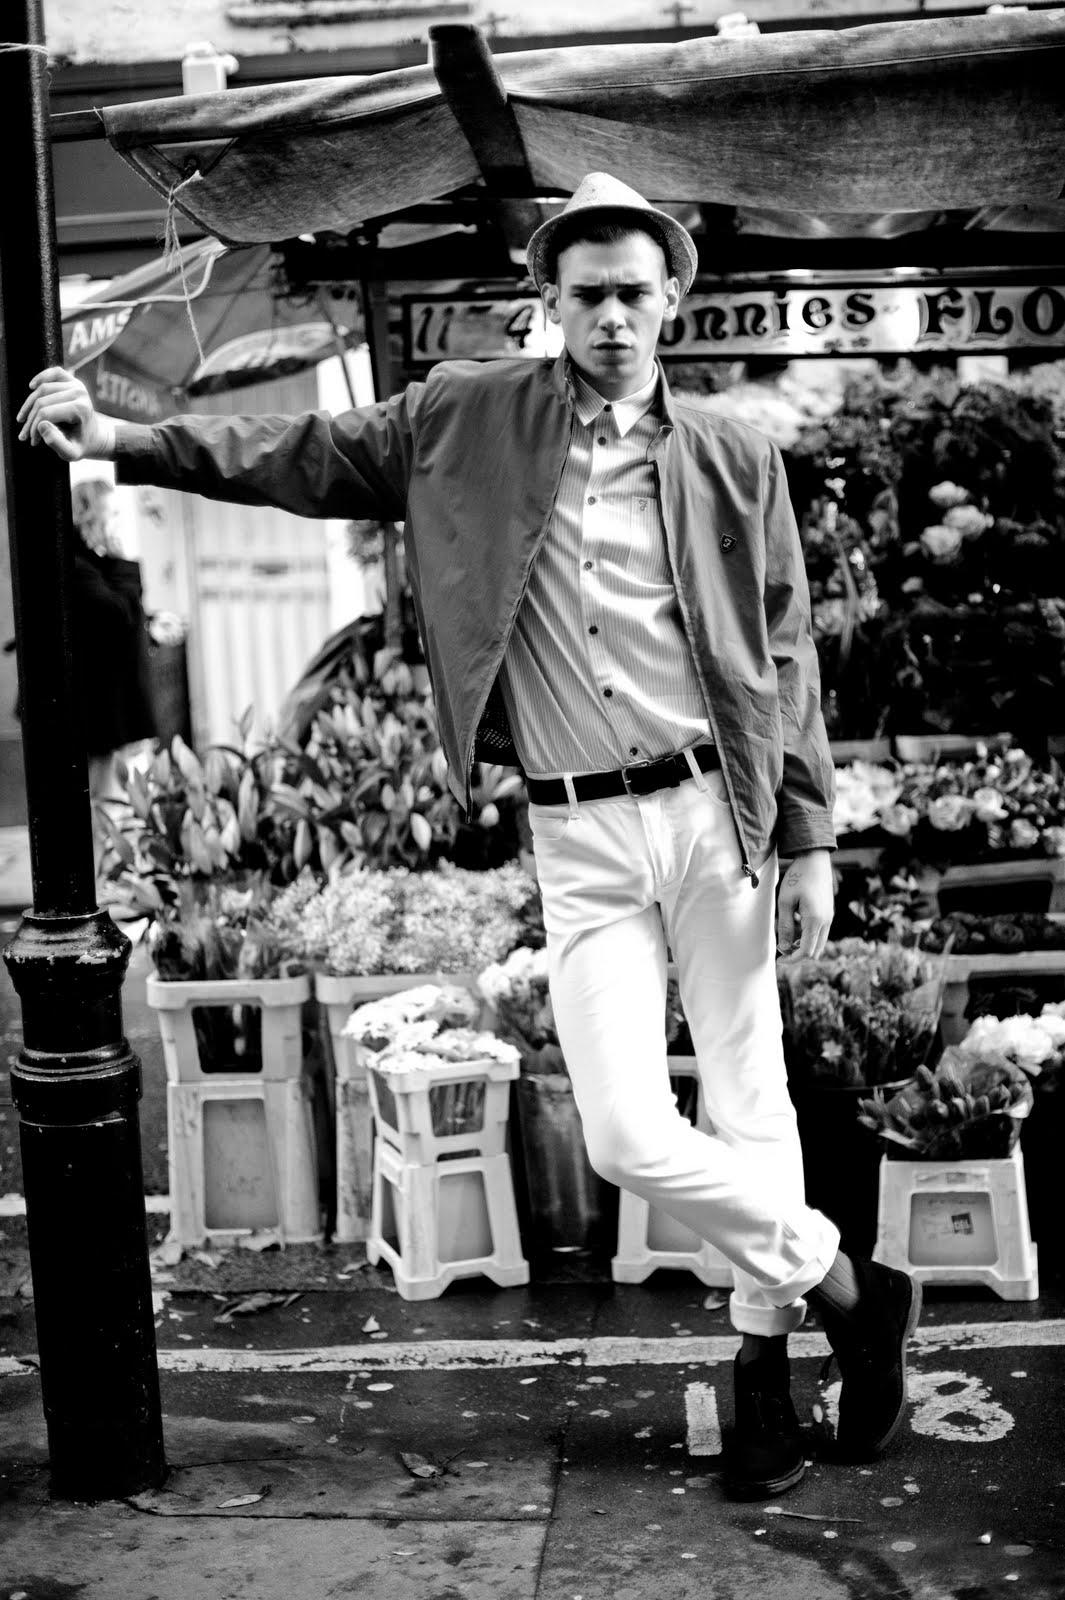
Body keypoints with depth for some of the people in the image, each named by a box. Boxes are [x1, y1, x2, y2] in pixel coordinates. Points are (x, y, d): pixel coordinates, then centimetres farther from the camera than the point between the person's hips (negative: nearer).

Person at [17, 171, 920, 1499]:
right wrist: (123, 440, 2)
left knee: (748, 1106, 7)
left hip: (716, 812, 0)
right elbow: (306, 455, 9)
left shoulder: (734, 461, 4)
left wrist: (811, 839, 1)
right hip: (578, 841, 0)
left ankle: (764, 1356, 27)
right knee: (628, 1137, -6)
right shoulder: (466, 419, 5)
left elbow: (786, 662, 5)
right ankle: (848, 1289, 15)